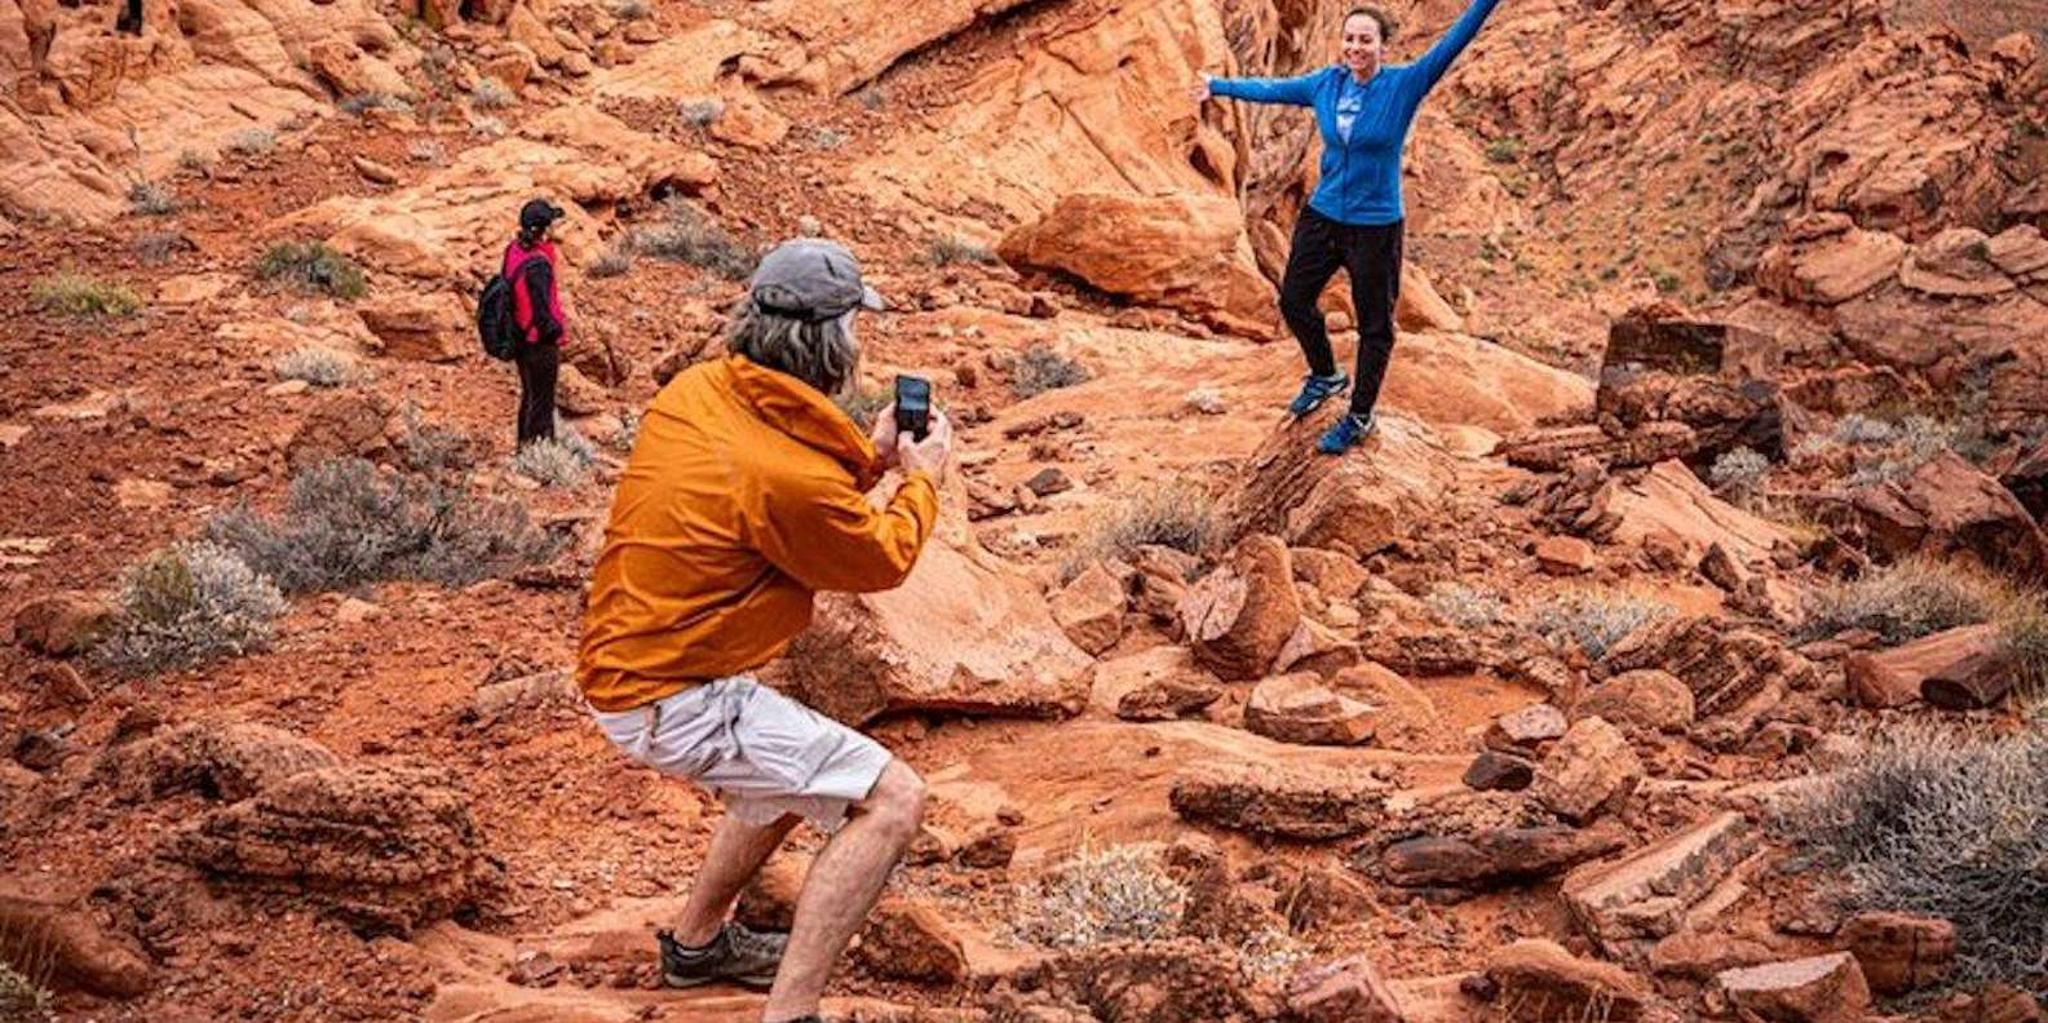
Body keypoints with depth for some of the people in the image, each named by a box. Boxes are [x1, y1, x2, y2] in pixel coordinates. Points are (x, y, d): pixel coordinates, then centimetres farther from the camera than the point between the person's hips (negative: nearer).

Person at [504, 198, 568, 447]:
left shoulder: (513, 251, 1)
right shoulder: (537, 264, -26)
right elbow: (542, 308, -24)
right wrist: (556, 330, -7)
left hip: (520, 338, 9)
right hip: (540, 343, -9)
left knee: (530, 396, 22)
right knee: (542, 401, 2)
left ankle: (525, 446, 32)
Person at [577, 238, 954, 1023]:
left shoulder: (694, 393, 0)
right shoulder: (795, 477, -24)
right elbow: (881, 559, -4)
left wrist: (871, 458, 16)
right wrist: (922, 478, 12)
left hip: (623, 663, 10)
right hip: (676, 703, -10)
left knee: (802, 764, 32)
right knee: (892, 800, -10)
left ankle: (697, 941, 45)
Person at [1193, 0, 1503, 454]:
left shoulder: (1404, 85, -15)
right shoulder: (1327, 83, -2)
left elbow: (1452, 43, -24)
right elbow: (1272, 88, 13)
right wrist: (1217, 86, 25)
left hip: (1375, 227, -5)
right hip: (1322, 216, 5)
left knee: (1375, 326, 7)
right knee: (1294, 301, 17)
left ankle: (1360, 417, 26)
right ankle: (1325, 376, 43)